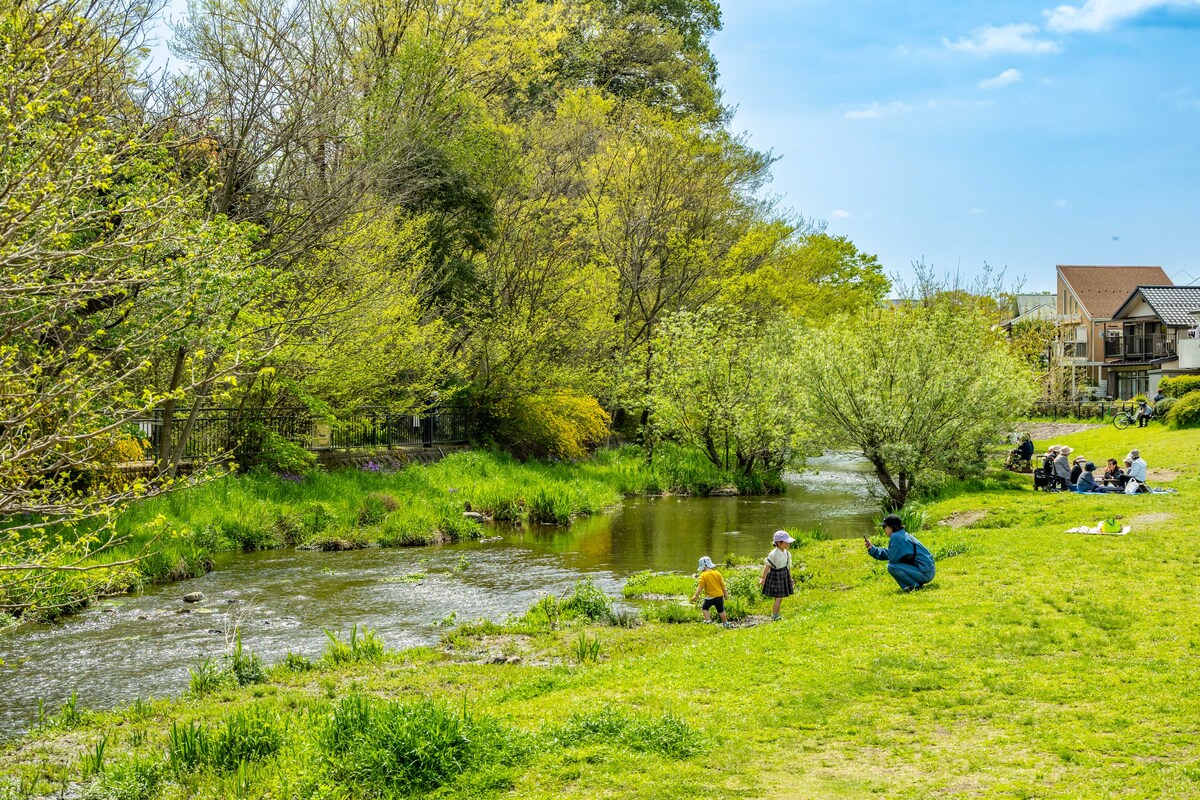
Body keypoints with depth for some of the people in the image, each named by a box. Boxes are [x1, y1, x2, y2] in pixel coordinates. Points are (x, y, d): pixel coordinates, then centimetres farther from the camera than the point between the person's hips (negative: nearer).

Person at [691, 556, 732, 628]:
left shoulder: (703, 575, -12)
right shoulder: (717, 573, 2)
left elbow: (700, 587, -19)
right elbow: (723, 585, 8)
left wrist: (696, 596, -18)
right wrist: (726, 594, 18)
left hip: (710, 596, -4)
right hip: (720, 595, 4)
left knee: (705, 608, 15)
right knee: (721, 610, 17)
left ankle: (708, 620, -1)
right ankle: (725, 623, 26)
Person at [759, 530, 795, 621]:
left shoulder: (787, 554, 4)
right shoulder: (773, 554, -18)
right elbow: (767, 567, -15)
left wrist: (790, 578, 19)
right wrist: (763, 579, -13)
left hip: (784, 576, 7)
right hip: (775, 576, -7)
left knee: (779, 598, 12)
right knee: (779, 598, -7)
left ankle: (776, 616, 22)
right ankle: (775, 617, 0)